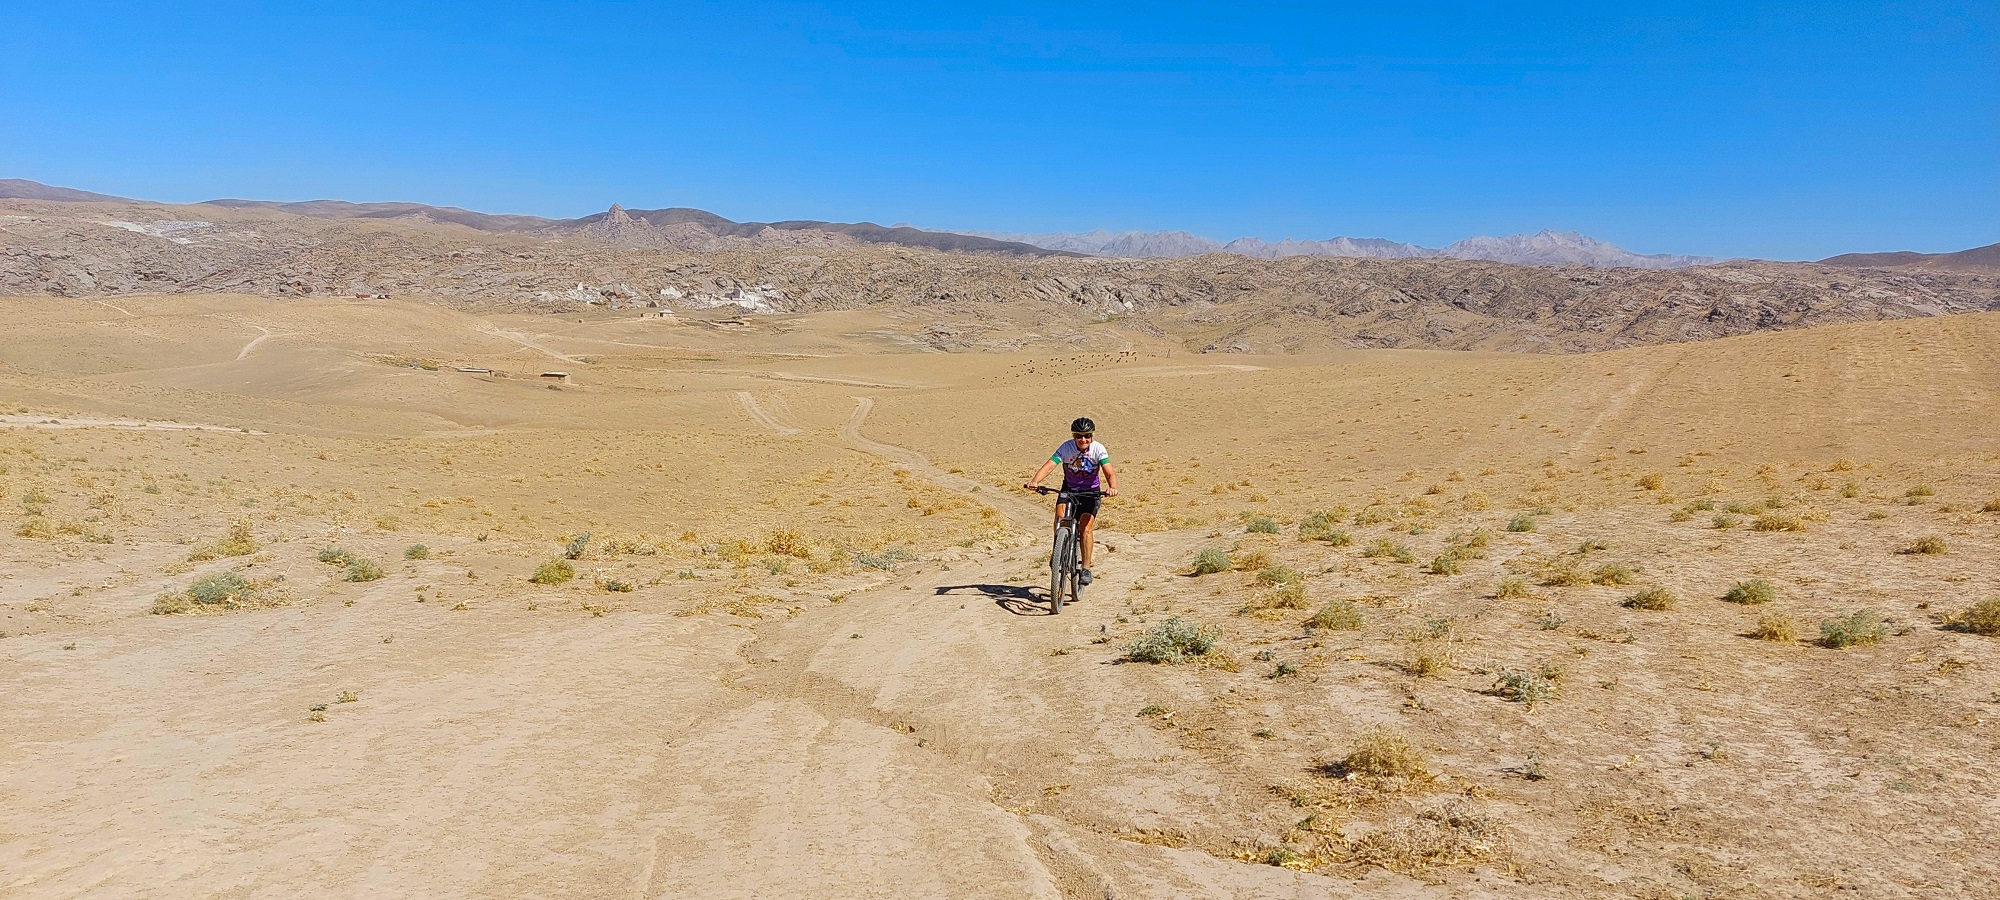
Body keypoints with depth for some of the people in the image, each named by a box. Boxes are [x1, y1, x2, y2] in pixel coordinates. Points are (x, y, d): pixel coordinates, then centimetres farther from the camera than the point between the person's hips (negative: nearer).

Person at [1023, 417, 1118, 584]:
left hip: (1090, 491, -1)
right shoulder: (1066, 447, -17)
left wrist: (1112, 487, -50)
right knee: (1060, 518, -26)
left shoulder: (1098, 449, -18)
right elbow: (1049, 465, -28)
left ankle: (1086, 568, -3)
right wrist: (1034, 481, -47)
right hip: (1069, 489, 1)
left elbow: (1109, 472, -28)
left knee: (1086, 528, -15)